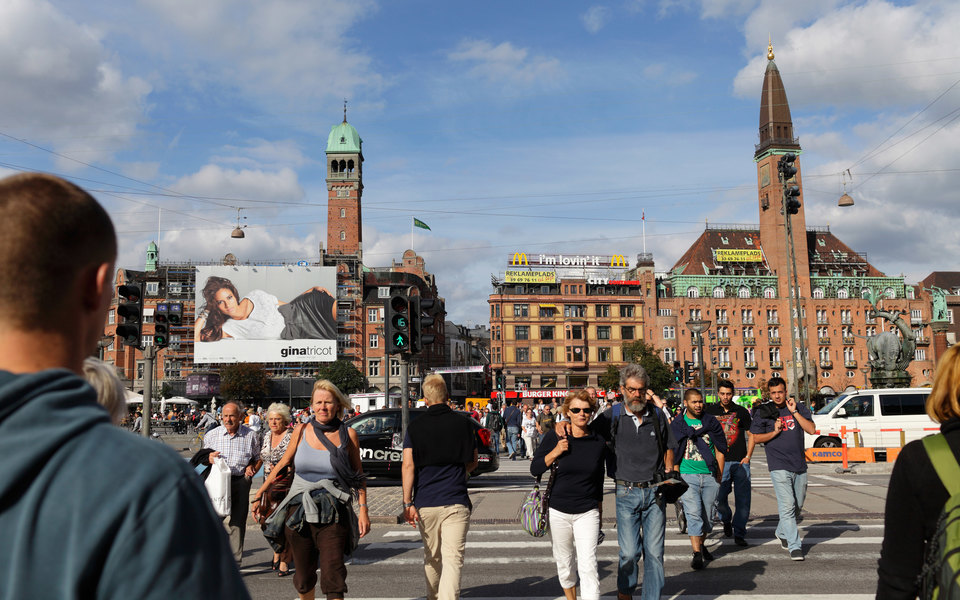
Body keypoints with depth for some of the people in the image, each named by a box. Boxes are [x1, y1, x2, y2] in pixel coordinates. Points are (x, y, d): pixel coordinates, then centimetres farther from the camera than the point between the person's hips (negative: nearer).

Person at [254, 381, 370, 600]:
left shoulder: (347, 434, -1)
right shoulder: (302, 430, 3)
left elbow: (358, 475, 5)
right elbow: (283, 464, 16)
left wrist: (363, 509, -3)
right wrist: (260, 493, 18)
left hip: (332, 514, -2)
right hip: (298, 509, 3)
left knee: (333, 577, -14)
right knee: (304, 577, 12)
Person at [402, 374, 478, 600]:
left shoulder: (415, 427, 0)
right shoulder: (463, 423, 1)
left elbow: (408, 466, -7)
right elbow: (473, 462, 11)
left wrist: (407, 502, -6)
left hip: (425, 504, 2)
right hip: (456, 502, -1)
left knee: (431, 558, 19)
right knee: (453, 559, -3)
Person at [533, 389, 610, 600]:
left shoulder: (598, 443, 0)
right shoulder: (554, 436, -5)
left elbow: (599, 480, 11)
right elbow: (535, 469, -4)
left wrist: (599, 513, 16)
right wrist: (555, 452, -19)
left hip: (587, 512, 0)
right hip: (558, 511, 0)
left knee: (588, 566, -10)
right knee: (565, 564, 14)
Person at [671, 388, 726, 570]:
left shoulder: (711, 422, 5)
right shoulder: (676, 425, 3)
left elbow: (720, 449, 8)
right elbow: (672, 453, 7)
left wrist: (719, 476, 6)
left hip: (710, 476, 2)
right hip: (687, 476, -2)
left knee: (707, 514, 10)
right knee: (693, 514, -10)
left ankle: (701, 544, 32)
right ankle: (697, 553, -6)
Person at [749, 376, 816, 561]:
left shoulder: (799, 408, 8)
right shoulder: (763, 412, 2)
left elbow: (811, 429, -5)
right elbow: (756, 438, 3)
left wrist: (794, 412, -10)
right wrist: (774, 432, -12)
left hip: (799, 466, 4)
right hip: (779, 466, -4)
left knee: (797, 507, 15)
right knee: (787, 506, -12)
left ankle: (782, 533, 36)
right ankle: (795, 546, -9)